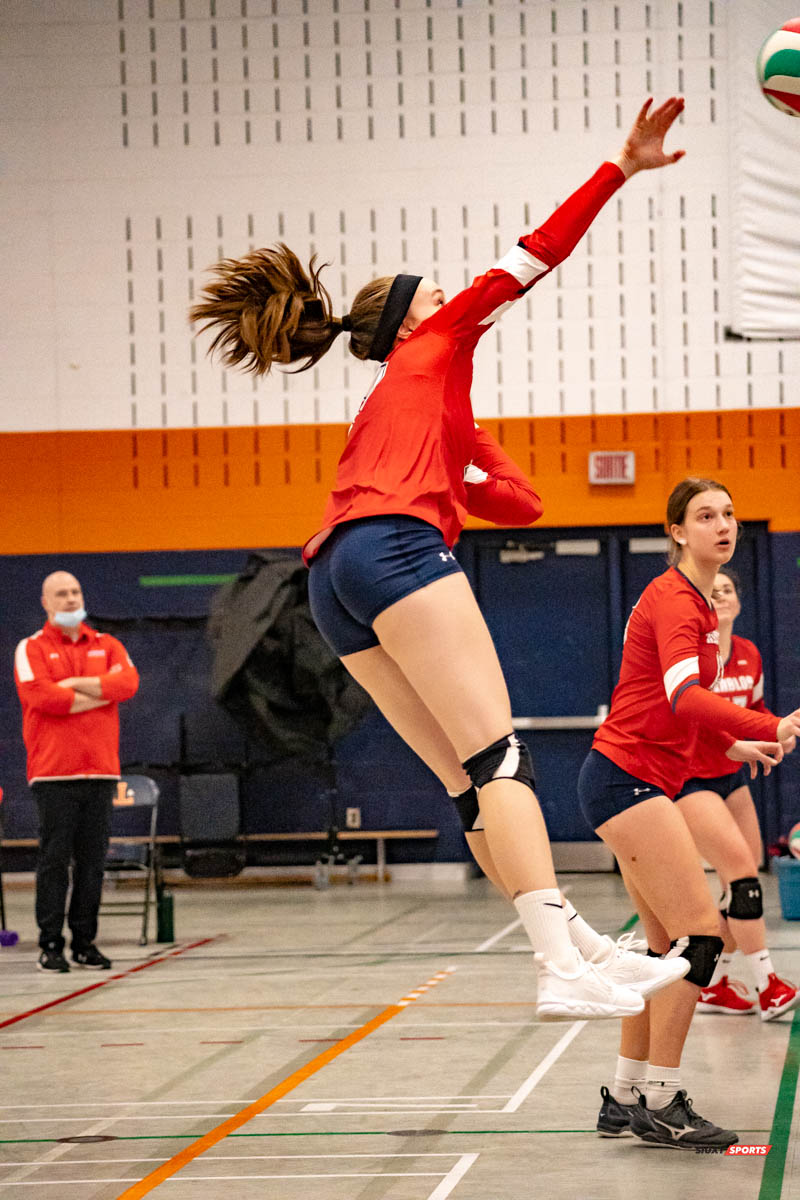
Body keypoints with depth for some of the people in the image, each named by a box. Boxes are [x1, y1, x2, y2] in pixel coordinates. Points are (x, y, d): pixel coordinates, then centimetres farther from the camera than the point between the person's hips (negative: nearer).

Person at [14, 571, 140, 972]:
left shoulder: (106, 646, 15)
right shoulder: (32, 649, 3)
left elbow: (128, 681, -4)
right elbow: (39, 695, -14)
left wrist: (75, 684, -10)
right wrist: (102, 692, -7)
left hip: (100, 771, 4)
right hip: (53, 773, -4)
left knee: (92, 861, 5)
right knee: (55, 860, -4)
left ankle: (85, 942, 11)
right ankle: (50, 944, 0)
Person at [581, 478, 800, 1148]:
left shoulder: (698, 602, 16)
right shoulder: (675, 601, -15)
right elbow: (684, 696, -33)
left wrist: (731, 745, 27)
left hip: (644, 783, 10)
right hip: (628, 776, -10)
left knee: (668, 950, 11)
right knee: (700, 934, -12)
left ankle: (625, 1099, 17)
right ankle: (661, 1105, -9)